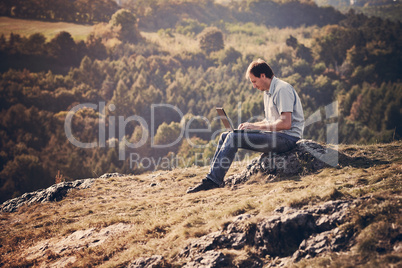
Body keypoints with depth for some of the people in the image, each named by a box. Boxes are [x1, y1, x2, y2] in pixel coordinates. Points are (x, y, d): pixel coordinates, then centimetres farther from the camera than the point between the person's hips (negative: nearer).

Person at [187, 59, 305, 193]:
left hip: (287, 137, -10)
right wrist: (250, 125, 5)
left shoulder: (282, 89, -14)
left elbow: (286, 123, -23)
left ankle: (212, 180, -18)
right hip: (274, 135, 10)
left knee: (234, 137, -21)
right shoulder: (268, 91, 18)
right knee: (225, 136, 3)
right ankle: (212, 176, -2)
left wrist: (255, 126, -17)